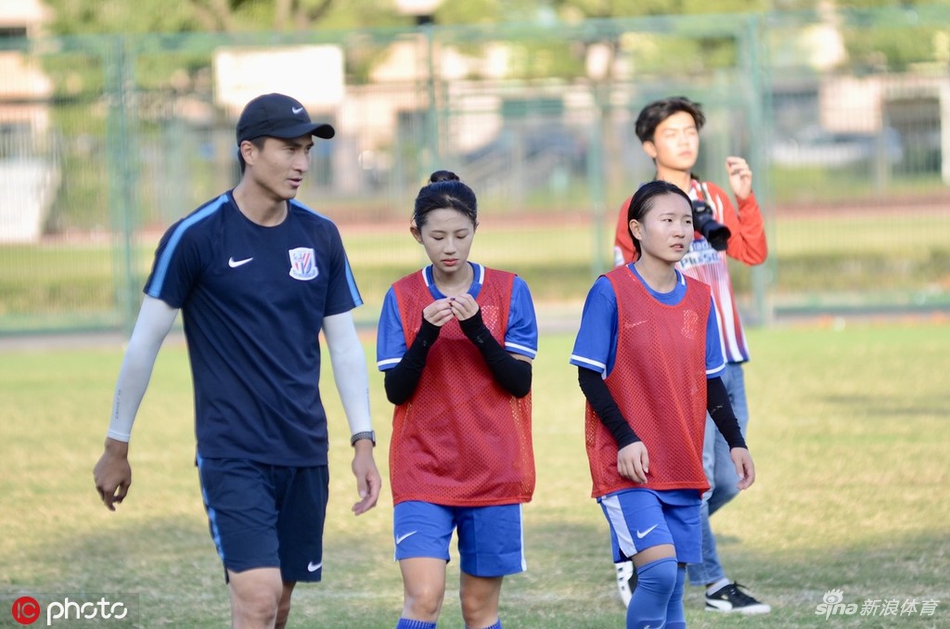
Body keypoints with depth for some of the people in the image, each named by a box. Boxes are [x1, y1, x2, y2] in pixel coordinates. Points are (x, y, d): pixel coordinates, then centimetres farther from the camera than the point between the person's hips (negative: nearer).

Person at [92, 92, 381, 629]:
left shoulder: (321, 237, 5)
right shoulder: (196, 236, -8)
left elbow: (345, 343, 11)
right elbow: (145, 343, -2)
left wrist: (363, 442, 4)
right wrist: (117, 447, 1)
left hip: (305, 455, 5)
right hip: (233, 457, -5)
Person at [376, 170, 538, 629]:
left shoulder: (508, 291, 0)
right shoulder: (403, 297, 1)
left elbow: (520, 382, -6)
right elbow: (396, 391, -4)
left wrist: (477, 329, -19)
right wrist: (425, 334, -20)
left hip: (494, 472, 1)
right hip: (423, 473, -1)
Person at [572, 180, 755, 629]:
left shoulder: (699, 299, 9)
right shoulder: (611, 291, -8)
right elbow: (589, 375, -8)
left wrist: (735, 442, 6)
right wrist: (625, 438, -17)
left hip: (682, 469, 6)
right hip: (627, 466, -6)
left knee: (671, 588, 5)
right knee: (659, 571, -20)